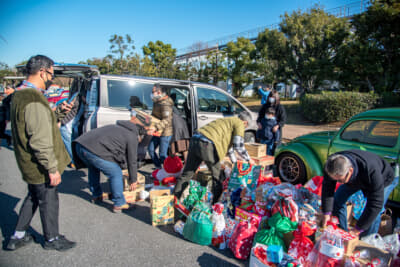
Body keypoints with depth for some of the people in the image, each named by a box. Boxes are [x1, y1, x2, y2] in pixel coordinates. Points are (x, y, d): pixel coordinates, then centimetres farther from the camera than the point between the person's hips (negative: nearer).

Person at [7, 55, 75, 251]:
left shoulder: (19, 94, 7)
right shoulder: (35, 100, -26)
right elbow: (41, 141, -28)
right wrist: (52, 168, -22)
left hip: (28, 163, 10)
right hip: (40, 166, -10)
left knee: (33, 197, 25)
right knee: (48, 200, 9)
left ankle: (18, 236, 38)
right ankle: (51, 239, 29)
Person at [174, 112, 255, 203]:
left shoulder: (227, 121, 35)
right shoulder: (239, 124, 9)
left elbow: (228, 143, 45)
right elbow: (239, 146, 0)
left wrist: (235, 161, 53)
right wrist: (248, 159, 17)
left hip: (195, 141, 8)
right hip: (206, 145, -8)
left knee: (186, 174, 13)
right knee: (217, 175, 12)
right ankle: (217, 202, 23)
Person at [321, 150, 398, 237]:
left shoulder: (371, 171, -46)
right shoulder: (332, 166, -33)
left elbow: (376, 204, -40)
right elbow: (327, 189, -19)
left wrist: (358, 229, -35)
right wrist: (326, 213, -21)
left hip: (383, 179, -4)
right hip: (356, 178, 4)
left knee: (373, 213, -19)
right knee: (338, 198, -6)